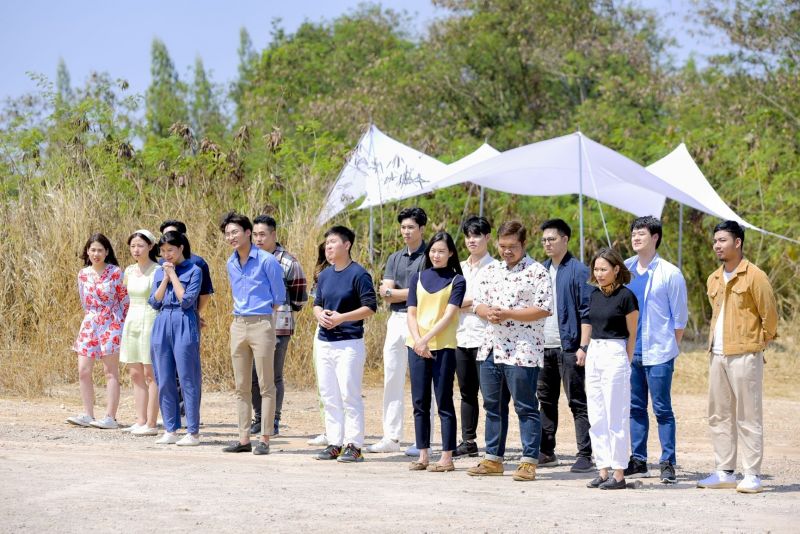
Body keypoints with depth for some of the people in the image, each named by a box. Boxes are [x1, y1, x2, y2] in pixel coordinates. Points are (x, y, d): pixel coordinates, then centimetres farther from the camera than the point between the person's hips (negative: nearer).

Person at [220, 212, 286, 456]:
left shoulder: (267, 261, -9)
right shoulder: (231, 264, 12)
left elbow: (279, 297, -2)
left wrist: (261, 315, 7)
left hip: (262, 324, -7)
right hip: (238, 325, 7)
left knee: (266, 386, -4)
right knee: (241, 387, 8)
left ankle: (264, 439, -3)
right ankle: (244, 439, 12)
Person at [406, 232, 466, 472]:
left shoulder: (456, 280, 1)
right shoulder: (417, 278, 12)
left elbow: (449, 315, -8)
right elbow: (411, 314, 6)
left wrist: (426, 339, -16)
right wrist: (418, 341, -10)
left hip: (443, 347, -4)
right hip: (417, 346, 4)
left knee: (444, 402, -2)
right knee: (420, 403, 5)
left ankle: (447, 457, 0)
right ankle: (423, 455, 10)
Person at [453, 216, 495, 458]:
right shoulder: (460, 268, 16)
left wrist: (464, 303, -5)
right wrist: (474, 303, -4)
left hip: (484, 336, -6)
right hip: (462, 336, 6)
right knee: (467, 392, 11)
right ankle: (468, 441, 17)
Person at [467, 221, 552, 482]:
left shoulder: (537, 272, -6)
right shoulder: (490, 271, 13)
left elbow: (543, 309, -13)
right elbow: (478, 303, 15)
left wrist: (507, 314, -17)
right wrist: (488, 312, -8)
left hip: (522, 350, -7)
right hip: (491, 347, 7)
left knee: (526, 407, -3)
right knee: (493, 406, 12)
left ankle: (529, 462, 1)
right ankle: (493, 459, 19)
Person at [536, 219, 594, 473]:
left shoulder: (578, 271, -6)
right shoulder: (541, 270, 14)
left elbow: (586, 311, -10)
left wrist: (583, 347, -16)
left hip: (569, 347, -7)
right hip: (543, 347, 7)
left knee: (577, 402, -4)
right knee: (546, 400, 12)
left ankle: (585, 455, -3)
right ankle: (546, 452, 20)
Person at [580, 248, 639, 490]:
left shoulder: (626, 296, -10)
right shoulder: (595, 295, 10)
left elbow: (632, 334, -5)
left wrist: (626, 363, -4)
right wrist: (584, 349, 13)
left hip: (615, 354, -7)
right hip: (593, 355, 7)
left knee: (616, 418, -3)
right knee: (596, 418, 8)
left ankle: (619, 474, 1)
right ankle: (603, 470, 13)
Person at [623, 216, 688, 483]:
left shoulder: (670, 273, -4)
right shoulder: (625, 269, 8)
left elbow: (680, 316, 1)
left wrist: (670, 346, 1)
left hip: (658, 353, -5)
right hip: (630, 351, 5)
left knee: (662, 409, -3)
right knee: (635, 408, 10)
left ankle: (668, 463, 1)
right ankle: (638, 461, 17)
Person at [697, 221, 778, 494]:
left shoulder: (754, 276, -8)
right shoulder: (713, 280, 15)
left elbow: (770, 314, -6)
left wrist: (759, 342, 1)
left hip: (744, 356, -8)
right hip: (717, 356, 8)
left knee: (748, 417, -4)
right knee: (719, 415, 10)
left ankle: (752, 475, -2)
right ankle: (725, 472, 16)